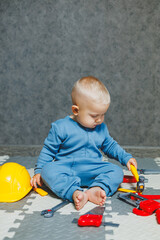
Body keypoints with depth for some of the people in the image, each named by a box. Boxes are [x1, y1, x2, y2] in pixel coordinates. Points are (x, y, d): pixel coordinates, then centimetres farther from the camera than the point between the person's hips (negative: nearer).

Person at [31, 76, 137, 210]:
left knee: (116, 171, -19)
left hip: (92, 171, 4)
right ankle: (75, 192, -48)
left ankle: (97, 189, -41)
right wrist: (38, 171, 0)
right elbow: (48, 151, 3)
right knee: (48, 170, -33)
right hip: (66, 169, -3)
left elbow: (110, 146, 25)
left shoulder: (101, 128, 10)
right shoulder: (61, 127, -4)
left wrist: (126, 158, 14)